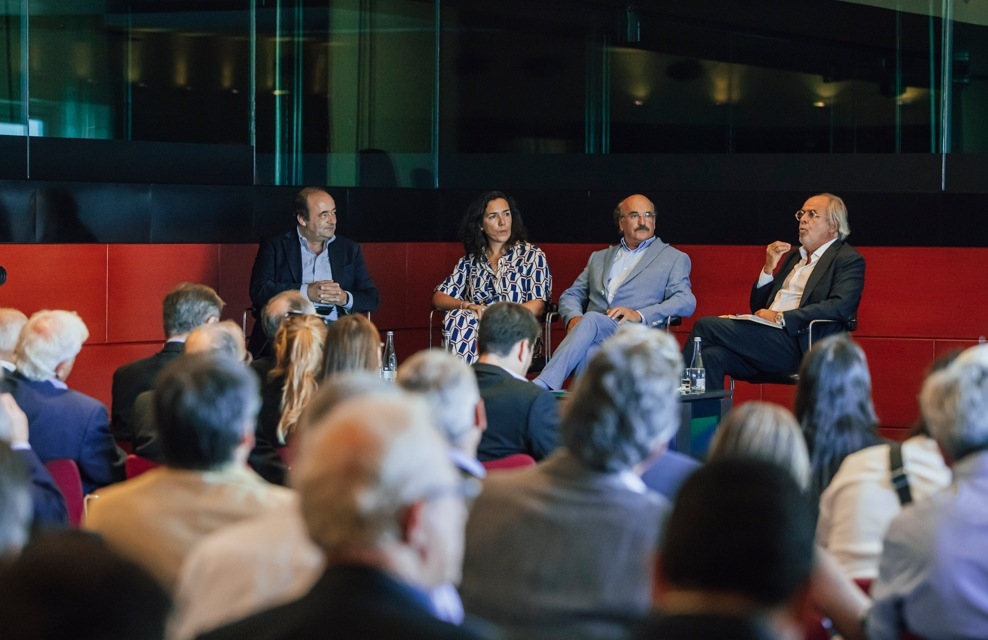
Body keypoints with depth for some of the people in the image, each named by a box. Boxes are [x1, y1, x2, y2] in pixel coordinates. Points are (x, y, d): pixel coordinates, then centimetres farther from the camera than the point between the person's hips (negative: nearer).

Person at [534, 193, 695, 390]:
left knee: (591, 320, -35)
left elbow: (686, 302, 3)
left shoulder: (674, 259, 18)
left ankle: (542, 386, -46)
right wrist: (573, 317, -1)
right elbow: (570, 295, 26)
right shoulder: (599, 258, 31)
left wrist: (639, 315, -13)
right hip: (593, 333, 4)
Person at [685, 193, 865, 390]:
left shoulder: (848, 259, 4)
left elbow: (840, 306, -15)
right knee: (712, 355, -27)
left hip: (797, 346, -7)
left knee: (707, 326, -19)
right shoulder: (793, 256, 27)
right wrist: (768, 268, 7)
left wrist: (781, 317, -17)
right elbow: (758, 308, 25)